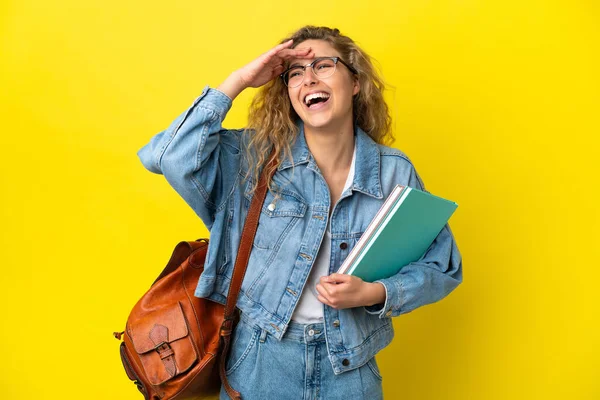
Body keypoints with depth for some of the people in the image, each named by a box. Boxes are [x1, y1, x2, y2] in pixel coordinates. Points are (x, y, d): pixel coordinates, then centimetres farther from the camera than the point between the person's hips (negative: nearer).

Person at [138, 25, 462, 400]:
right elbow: (168, 156, -22)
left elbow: (442, 267, -2)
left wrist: (375, 294, -19)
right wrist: (238, 81, -18)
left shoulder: (395, 172, -7)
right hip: (259, 360, 0)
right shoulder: (254, 157, -8)